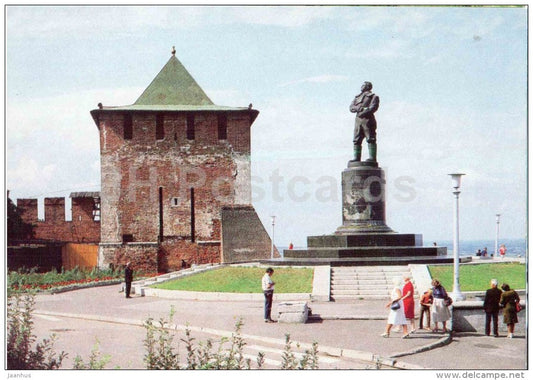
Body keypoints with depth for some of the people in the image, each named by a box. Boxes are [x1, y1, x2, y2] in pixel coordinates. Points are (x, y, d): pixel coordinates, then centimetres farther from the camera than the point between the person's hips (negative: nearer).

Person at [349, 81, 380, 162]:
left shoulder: (373, 96, 7)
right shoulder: (357, 97, 25)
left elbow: (373, 107, -8)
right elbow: (351, 107, 12)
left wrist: (363, 113, -13)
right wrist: (359, 108, -8)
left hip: (367, 119, -6)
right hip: (358, 120, 6)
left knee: (370, 139, -9)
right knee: (356, 140, 1)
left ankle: (372, 157, -12)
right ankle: (356, 158, 3)